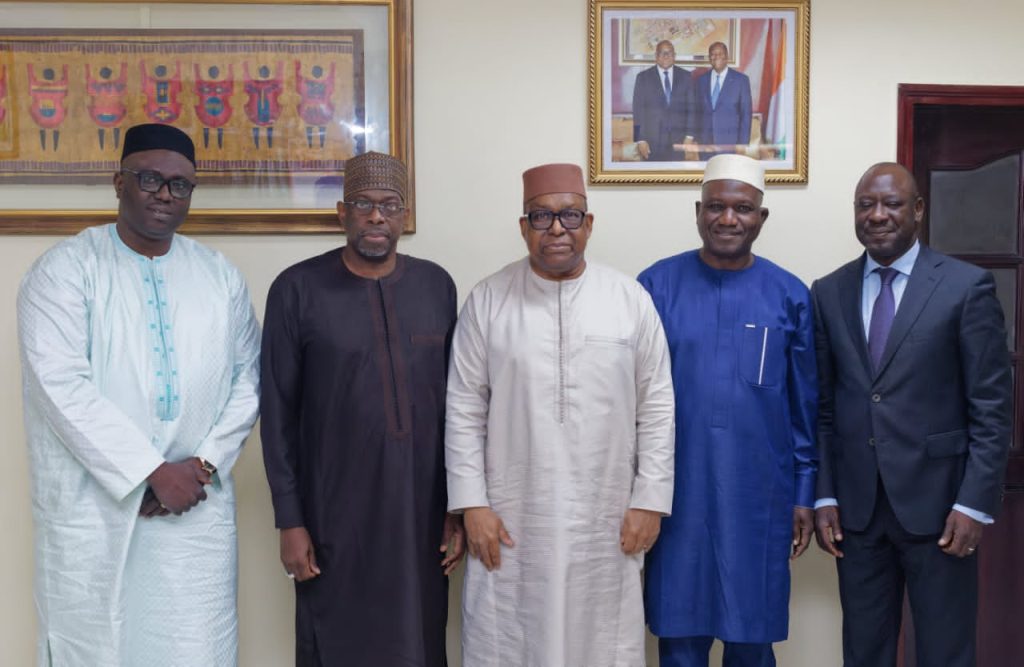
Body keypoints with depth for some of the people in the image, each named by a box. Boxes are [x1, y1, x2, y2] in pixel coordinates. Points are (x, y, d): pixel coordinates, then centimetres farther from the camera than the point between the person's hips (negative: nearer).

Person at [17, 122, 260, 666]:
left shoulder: (219, 275, 9)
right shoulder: (66, 269, -3)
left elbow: (248, 377, 8)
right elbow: (62, 386, -13)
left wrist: (205, 464, -6)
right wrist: (153, 472, -14)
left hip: (198, 507, 3)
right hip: (92, 509, -2)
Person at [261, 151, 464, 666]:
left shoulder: (437, 285, 3)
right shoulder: (297, 289, -6)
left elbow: (455, 402, 6)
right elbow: (278, 414, -4)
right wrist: (290, 519, -5)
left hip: (421, 510, 3)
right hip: (335, 513, -2)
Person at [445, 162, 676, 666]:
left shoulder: (632, 300, 0)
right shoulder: (487, 300, -2)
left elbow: (656, 408, 2)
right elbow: (464, 410, -1)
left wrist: (650, 499, -2)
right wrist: (472, 503, -5)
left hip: (606, 520, 1)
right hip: (511, 519, 0)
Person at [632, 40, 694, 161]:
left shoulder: (685, 76, 8)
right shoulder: (643, 77, 3)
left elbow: (691, 107, 8)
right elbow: (638, 110, 1)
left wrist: (689, 135, 0)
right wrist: (640, 140, -6)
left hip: (678, 141, 1)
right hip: (652, 141, -1)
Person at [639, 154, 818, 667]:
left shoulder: (789, 295, 0)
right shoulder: (657, 286, -2)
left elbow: (805, 406, 5)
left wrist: (805, 493, 4)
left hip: (759, 495, 1)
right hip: (675, 492, 0)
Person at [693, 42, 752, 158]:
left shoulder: (741, 80, 1)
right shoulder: (701, 80, 10)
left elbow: (746, 113, 0)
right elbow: (698, 111, 13)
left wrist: (743, 144, -6)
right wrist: (697, 138, 5)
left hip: (730, 144, -2)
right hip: (705, 143, 2)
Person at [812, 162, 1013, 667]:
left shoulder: (967, 286, -4)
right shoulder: (828, 293, 6)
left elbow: (992, 407, -5)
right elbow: (822, 407, 8)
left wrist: (974, 503, -10)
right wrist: (824, 497, 3)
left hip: (937, 502, -3)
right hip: (855, 507, 3)